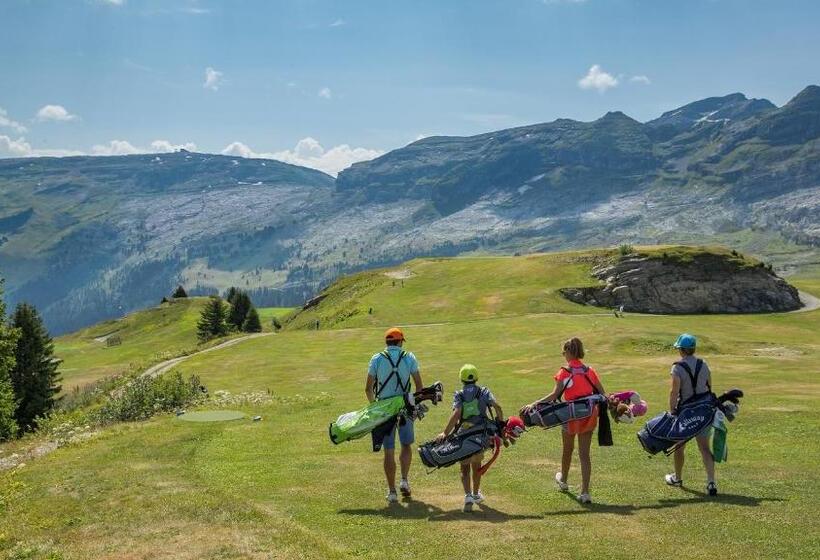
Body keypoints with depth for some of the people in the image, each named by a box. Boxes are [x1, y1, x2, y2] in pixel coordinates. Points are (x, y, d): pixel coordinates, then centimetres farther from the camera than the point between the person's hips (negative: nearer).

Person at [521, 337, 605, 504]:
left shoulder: (565, 372, -11)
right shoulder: (589, 370, 3)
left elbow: (555, 395, -22)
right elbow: (602, 393, 3)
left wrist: (534, 404, -24)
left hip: (571, 415, -3)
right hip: (589, 416, 3)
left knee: (567, 449, 21)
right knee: (584, 454, 6)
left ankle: (563, 481, 44)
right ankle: (585, 492, 1)